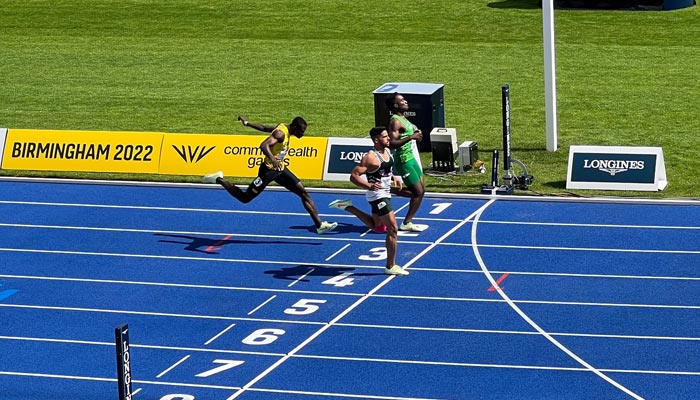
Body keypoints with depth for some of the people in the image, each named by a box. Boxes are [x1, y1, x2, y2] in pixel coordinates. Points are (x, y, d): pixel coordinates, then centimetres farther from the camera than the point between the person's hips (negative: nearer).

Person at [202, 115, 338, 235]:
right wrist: (273, 160, -54)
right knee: (245, 198, -2)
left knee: (304, 193, 2)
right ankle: (219, 179, 15)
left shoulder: (284, 129, 6)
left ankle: (319, 225, 2)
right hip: (269, 170, -9)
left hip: (280, 170, 9)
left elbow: (264, 127, 19)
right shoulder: (281, 133, -23)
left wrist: (247, 123, 33)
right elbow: (264, 145, -38)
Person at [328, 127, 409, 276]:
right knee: (392, 229, -8)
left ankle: (348, 207, 31)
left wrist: (393, 177, 8)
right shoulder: (370, 157, -21)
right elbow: (354, 176, -24)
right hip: (377, 195, -9)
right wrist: (369, 185, -38)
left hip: (384, 194, 9)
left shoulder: (388, 151, 6)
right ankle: (390, 266, 0)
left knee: (377, 226, 27)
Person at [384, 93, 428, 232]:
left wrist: (416, 135, 8)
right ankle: (407, 223, 6)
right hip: (403, 161, -10)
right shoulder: (395, 121, -19)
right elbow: (392, 143, -28)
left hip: (410, 157, 10)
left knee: (420, 190, 13)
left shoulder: (403, 118, 11)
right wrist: (411, 137, -31)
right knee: (419, 192, -5)